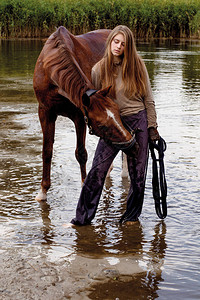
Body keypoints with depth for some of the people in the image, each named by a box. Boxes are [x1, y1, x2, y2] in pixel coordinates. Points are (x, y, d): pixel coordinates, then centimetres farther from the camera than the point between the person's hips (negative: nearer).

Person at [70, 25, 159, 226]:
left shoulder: (137, 65, 0)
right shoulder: (99, 69, 0)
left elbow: (148, 99, 3)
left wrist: (152, 127, -1)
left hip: (138, 121, 0)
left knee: (137, 173, 5)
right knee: (98, 169, -9)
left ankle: (132, 216, 23)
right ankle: (83, 217, 1)